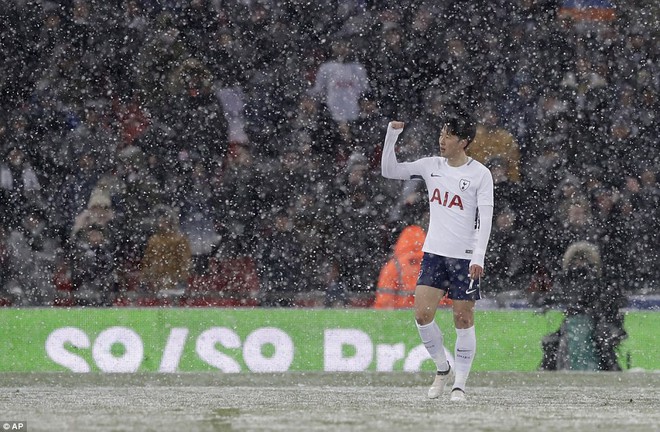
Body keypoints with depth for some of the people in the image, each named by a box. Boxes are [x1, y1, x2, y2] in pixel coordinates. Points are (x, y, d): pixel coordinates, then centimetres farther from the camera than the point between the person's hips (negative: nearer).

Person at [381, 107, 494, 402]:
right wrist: (392, 135, -3)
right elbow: (390, 170, 10)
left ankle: (460, 384, 7)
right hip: (434, 253, 4)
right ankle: (443, 369, 14)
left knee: (463, 320, -1)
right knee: (422, 314, -6)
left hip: (465, 257, -4)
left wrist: (478, 257, -19)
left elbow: (485, 218, -10)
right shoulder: (431, 166, 6)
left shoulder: (480, 174, -6)